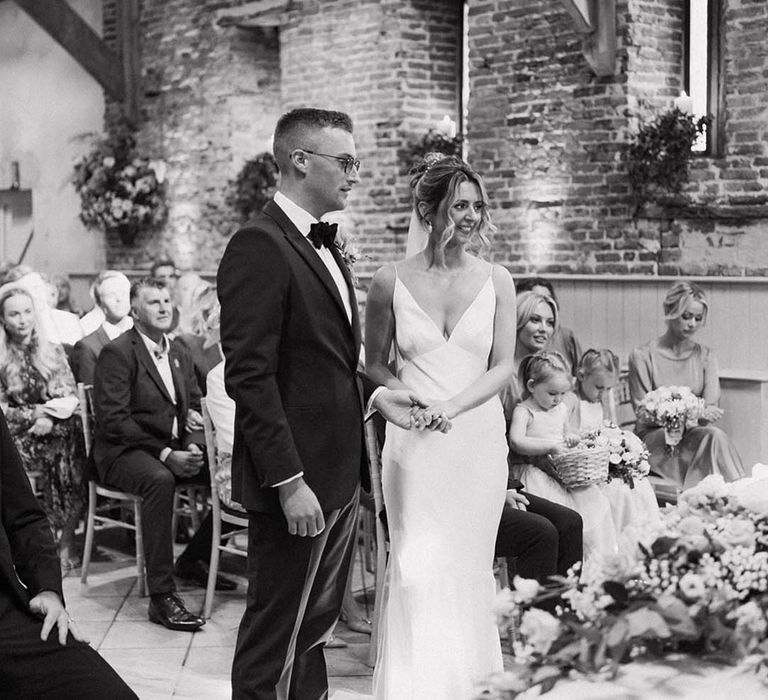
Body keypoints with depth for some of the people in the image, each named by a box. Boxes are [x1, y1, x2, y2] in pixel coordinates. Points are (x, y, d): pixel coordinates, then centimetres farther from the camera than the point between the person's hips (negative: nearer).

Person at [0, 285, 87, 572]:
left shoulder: (53, 351, 11)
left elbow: (71, 398, 7)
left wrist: (51, 418, -13)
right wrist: (34, 414, -14)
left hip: (56, 431, 2)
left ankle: (66, 539, -24)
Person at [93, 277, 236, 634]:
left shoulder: (179, 355, 15)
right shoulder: (117, 353, -8)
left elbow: (195, 407, 16)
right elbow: (113, 421, -16)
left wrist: (193, 445, -8)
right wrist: (165, 454, -22)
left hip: (174, 448, 7)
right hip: (125, 453, -7)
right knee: (160, 480, -38)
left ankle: (192, 558, 9)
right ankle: (161, 596, -37)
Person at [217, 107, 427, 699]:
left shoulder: (323, 245, 15)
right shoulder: (259, 246, -15)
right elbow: (251, 377, -20)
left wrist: (374, 394, 6)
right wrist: (290, 482, -22)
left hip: (338, 477, 9)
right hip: (297, 484, -9)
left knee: (315, 628, 18)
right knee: (276, 647, 2)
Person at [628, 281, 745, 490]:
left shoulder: (706, 356, 13)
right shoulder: (642, 356, 0)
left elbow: (711, 407, 0)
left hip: (694, 437, 3)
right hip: (654, 438, -3)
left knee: (713, 437, -32)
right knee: (714, 436, -30)